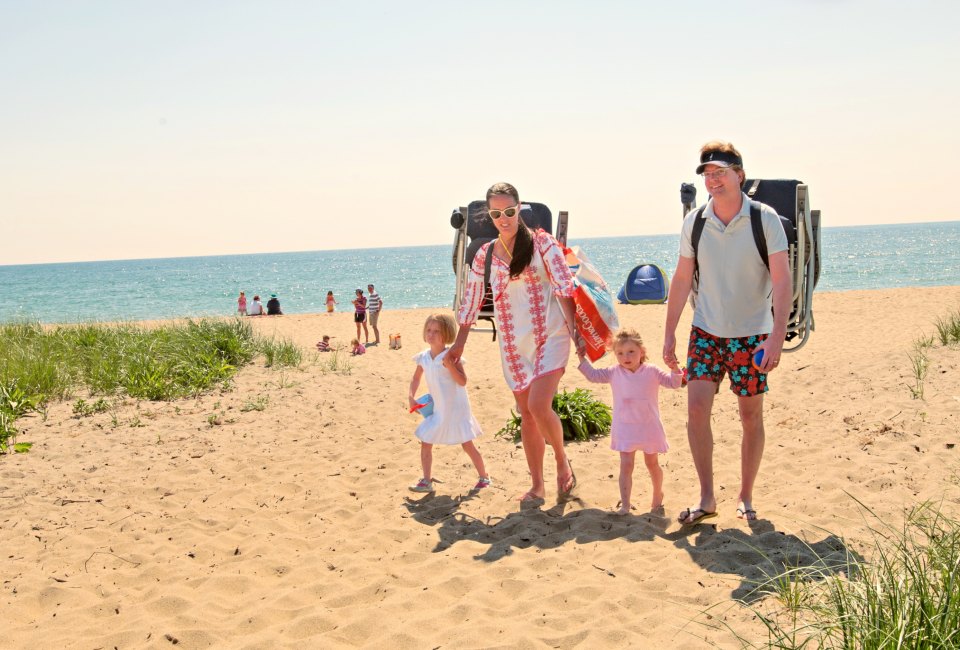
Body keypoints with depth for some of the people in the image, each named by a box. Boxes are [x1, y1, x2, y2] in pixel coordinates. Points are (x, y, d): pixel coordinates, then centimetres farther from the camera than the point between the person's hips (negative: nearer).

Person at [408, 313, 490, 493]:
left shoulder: (451, 355, -15)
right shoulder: (423, 357, 1)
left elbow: (462, 381, -20)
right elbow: (416, 379, 15)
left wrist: (450, 365, -30)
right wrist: (411, 397, 2)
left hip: (456, 408, -5)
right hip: (437, 410, 6)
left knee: (467, 445, 2)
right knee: (425, 443, 2)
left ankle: (484, 477, 17)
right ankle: (426, 481, 11)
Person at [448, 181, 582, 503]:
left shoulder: (541, 242, -3)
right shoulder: (485, 255, 7)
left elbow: (564, 287, -9)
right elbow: (471, 301, 13)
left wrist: (575, 329, -18)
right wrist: (459, 344, 17)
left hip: (550, 337, -4)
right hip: (513, 344, 4)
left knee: (538, 406, -18)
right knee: (526, 414, 8)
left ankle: (562, 460, 9)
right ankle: (536, 485, 19)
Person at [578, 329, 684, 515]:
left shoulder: (652, 372, -4)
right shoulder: (614, 373, 0)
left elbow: (673, 382, -3)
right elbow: (594, 375, 6)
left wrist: (674, 368, -21)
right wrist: (582, 358, -1)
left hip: (649, 427, 0)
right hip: (625, 428, 0)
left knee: (652, 463, 16)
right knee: (626, 465, -4)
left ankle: (657, 494, 40)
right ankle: (625, 504, -2)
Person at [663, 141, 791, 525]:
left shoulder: (765, 219, -11)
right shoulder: (694, 222, -2)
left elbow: (782, 282, -14)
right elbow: (682, 279, 6)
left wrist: (777, 336, -23)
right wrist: (669, 334, 5)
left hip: (752, 334, -2)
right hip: (707, 331, 2)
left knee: (751, 414, 5)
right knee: (696, 407, -9)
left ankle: (746, 497, 20)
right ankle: (706, 498, 2)